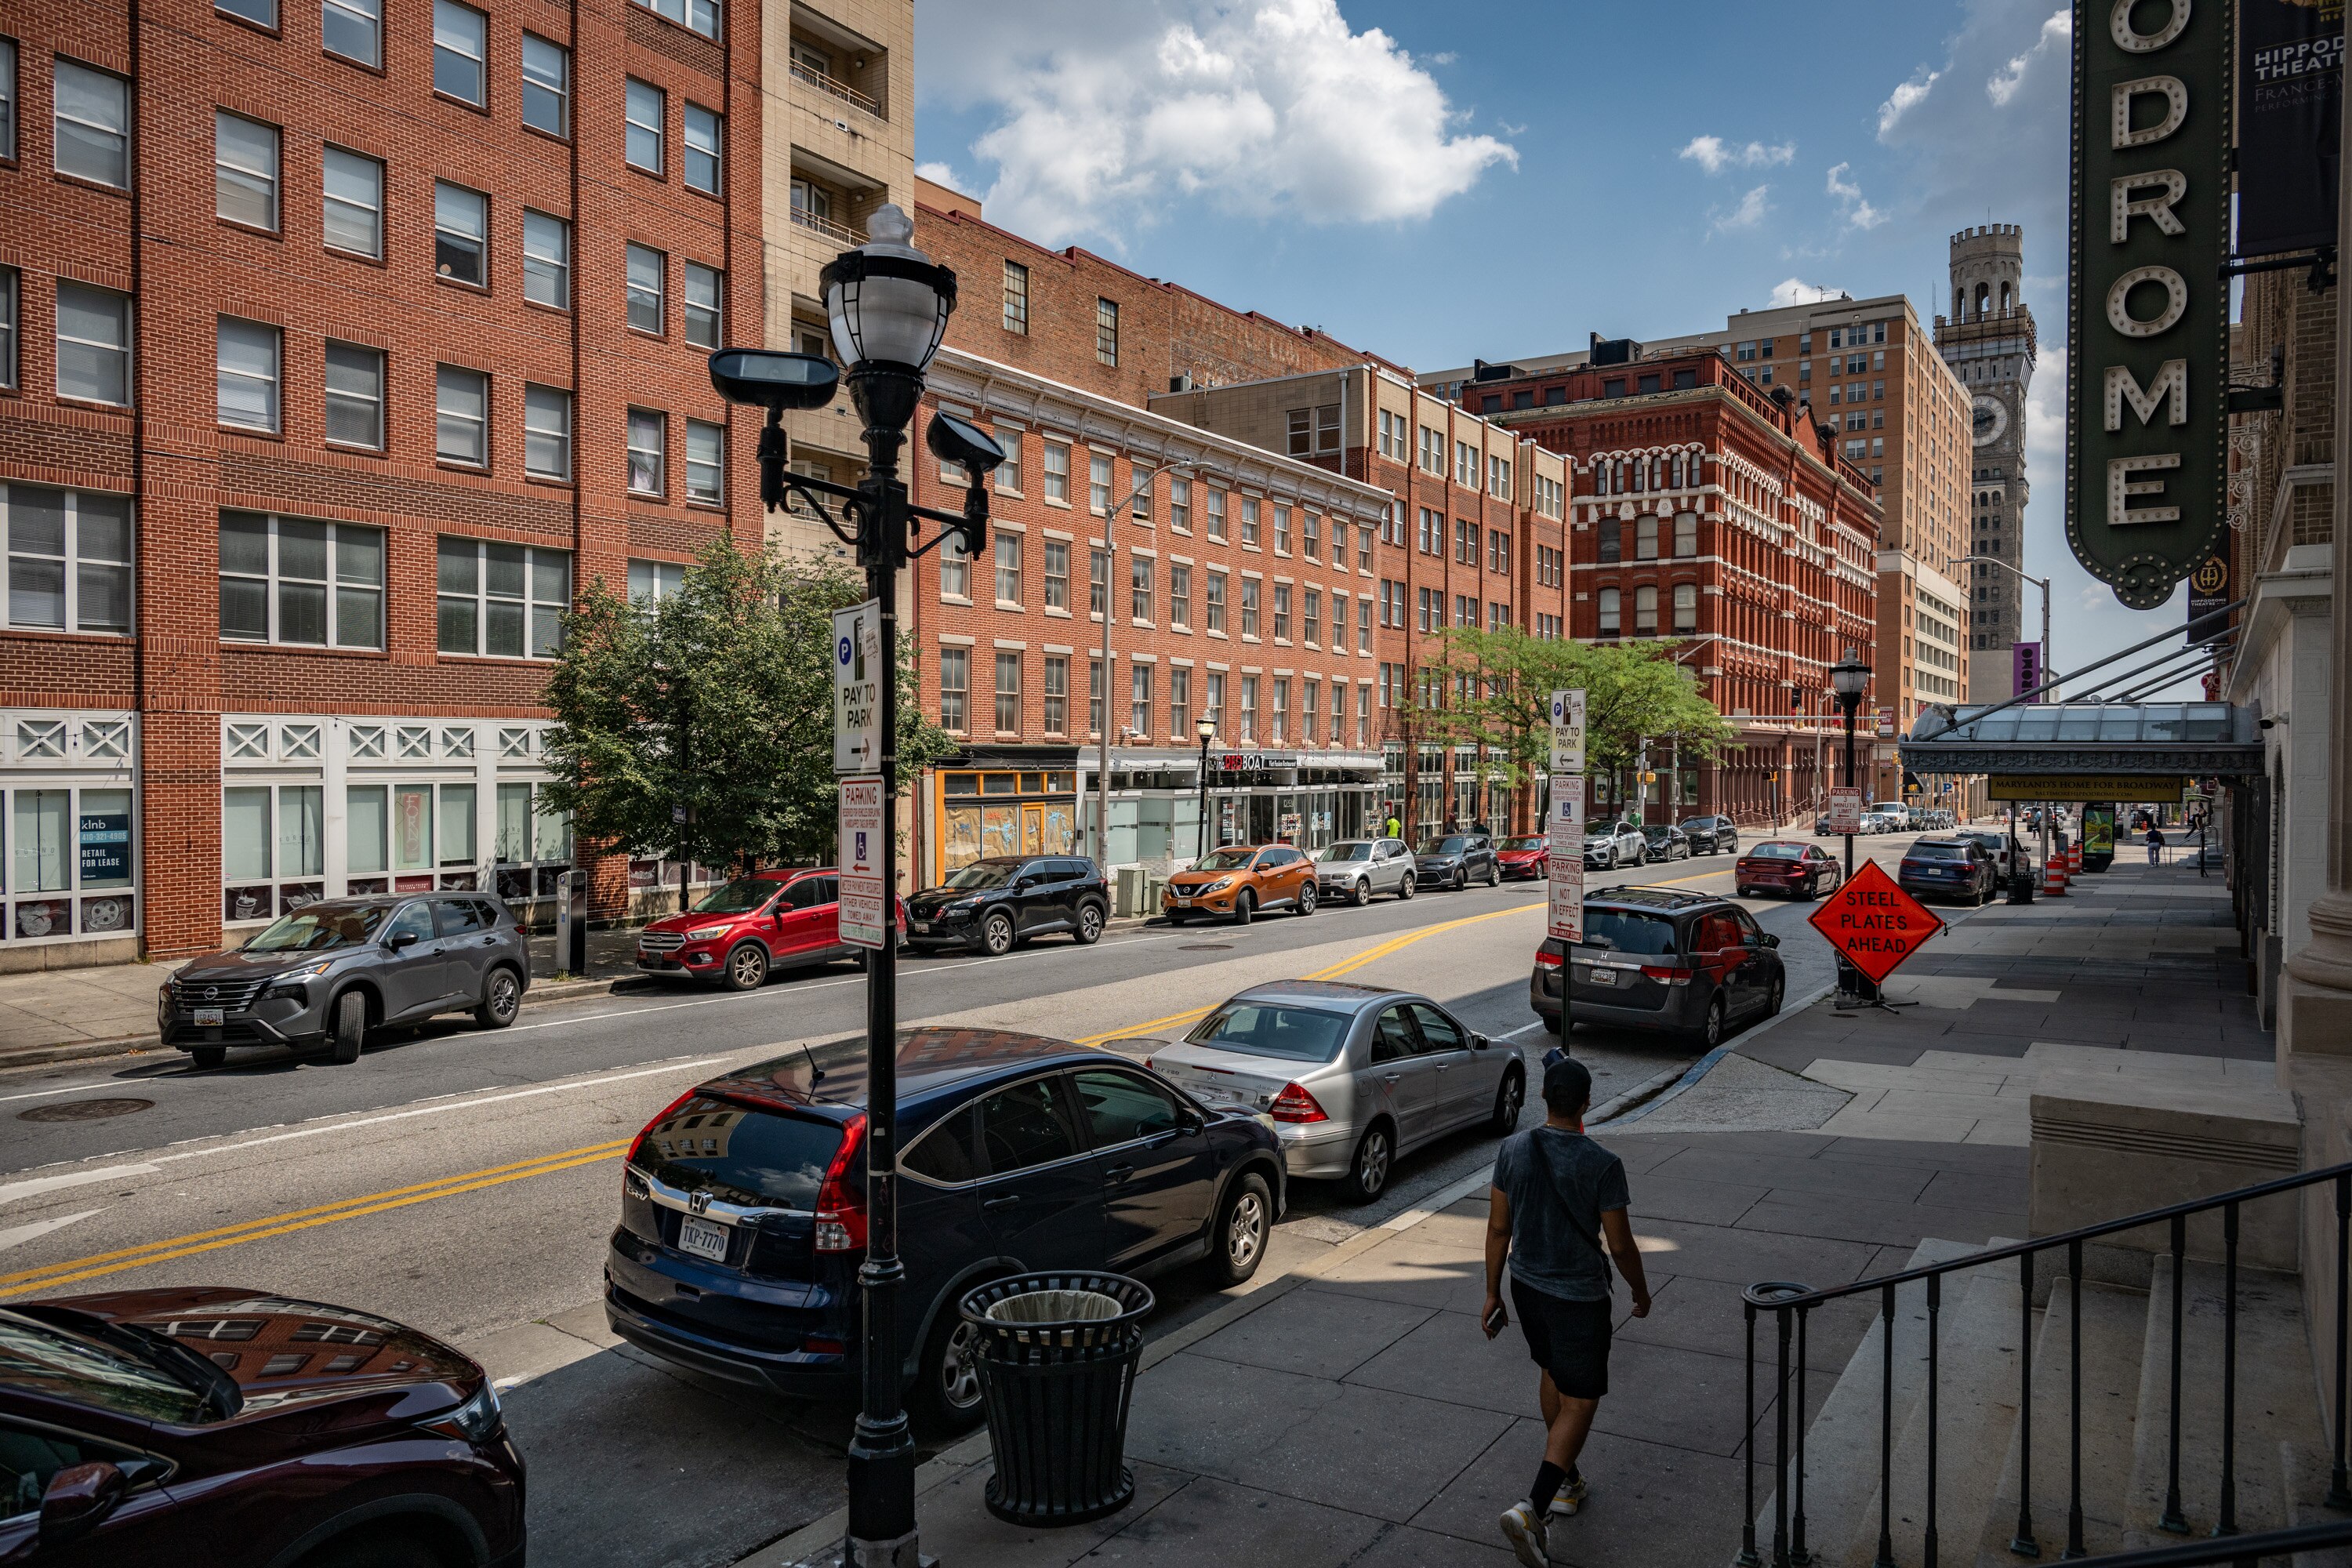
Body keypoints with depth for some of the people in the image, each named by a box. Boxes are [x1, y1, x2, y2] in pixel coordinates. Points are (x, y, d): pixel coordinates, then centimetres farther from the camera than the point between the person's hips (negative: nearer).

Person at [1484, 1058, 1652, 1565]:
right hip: (1579, 1296, -5)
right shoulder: (1603, 1166, -22)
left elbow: (1498, 1229, -2)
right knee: (1580, 1401, 6)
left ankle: (1566, 1482, 40)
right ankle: (1532, 1510, -6)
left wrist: (1493, 1294, 9)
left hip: (1525, 1284, 5)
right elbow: (1620, 1245, -13)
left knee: (1552, 1373, 26)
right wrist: (1641, 1292, 6)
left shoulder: (1512, 1150, -9)